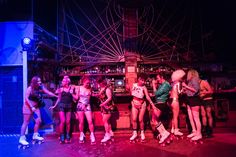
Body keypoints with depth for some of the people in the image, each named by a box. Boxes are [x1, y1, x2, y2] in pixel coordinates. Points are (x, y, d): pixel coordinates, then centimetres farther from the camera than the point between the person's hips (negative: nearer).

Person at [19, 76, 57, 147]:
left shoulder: (41, 88, -4)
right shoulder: (30, 88, -17)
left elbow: (48, 92, -2)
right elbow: (26, 98, -18)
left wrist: (56, 96, -7)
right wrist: (31, 107, -22)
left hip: (36, 107, 6)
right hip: (28, 106, -6)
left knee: (38, 121, 5)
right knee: (26, 122, -2)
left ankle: (35, 136, 22)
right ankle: (22, 138, 6)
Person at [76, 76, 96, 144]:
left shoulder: (89, 88, -1)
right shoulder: (79, 88, 0)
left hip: (87, 106, 0)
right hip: (80, 106, 0)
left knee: (90, 121, -6)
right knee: (81, 122, 7)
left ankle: (92, 136, 2)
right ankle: (82, 135, 24)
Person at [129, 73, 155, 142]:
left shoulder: (144, 87, -13)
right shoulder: (134, 85, -2)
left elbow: (147, 97, -23)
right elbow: (131, 93, 12)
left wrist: (152, 103, -33)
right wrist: (128, 89, -4)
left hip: (142, 104, -3)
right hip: (134, 103, 3)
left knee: (140, 120, 1)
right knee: (134, 119, 1)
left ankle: (142, 133, 21)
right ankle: (134, 133, 16)